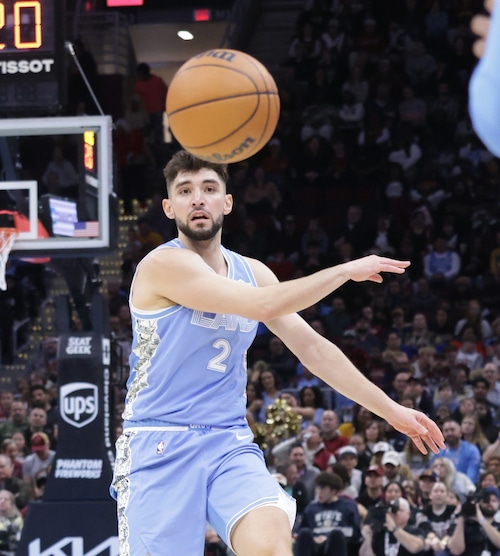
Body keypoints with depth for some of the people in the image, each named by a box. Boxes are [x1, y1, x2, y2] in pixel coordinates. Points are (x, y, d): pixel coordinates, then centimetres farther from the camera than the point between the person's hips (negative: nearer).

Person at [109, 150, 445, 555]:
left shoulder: (251, 272, 12)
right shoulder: (164, 264, -11)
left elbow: (312, 347, 17)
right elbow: (263, 306, -21)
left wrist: (390, 410, 15)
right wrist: (347, 270, -10)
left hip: (231, 445, 4)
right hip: (160, 446, -4)